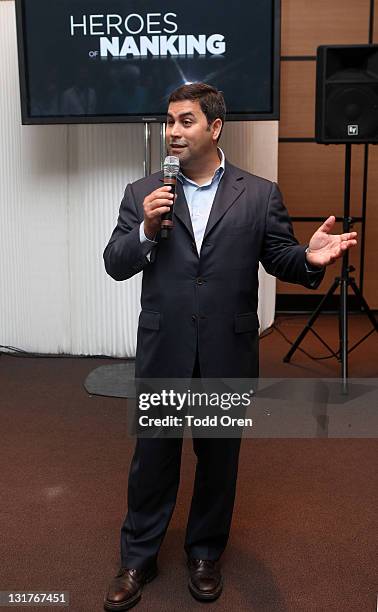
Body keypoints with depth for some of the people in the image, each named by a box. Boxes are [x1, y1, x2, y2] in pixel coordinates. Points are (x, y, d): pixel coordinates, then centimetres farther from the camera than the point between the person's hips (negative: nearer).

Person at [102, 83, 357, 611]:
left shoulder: (260, 195, 0)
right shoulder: (143, 194, 3)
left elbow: (279, 258, 1)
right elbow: (115, 265, 0)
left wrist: (309, 258, -21)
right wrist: (146, 229, -18)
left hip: (228, 354, 0)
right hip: (162, 352, 1)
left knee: (219, 457, 15)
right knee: (153, 455, 13)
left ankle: (206, 553, 38)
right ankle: (138, 558, 33)